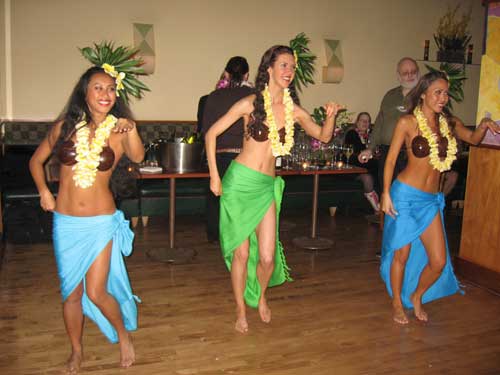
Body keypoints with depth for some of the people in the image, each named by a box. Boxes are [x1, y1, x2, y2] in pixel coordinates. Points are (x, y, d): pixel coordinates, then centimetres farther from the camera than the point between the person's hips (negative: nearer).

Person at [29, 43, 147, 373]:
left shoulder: (118, 131, -5)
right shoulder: (66, 126, 0)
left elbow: (138, 156, -26)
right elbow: (36, 160, 11)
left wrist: (131, 131, -43)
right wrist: (44, 191, -1)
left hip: (102, 222, -2)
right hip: (66, 223, 2)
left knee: (96, 293, -2)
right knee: (71, 293, 12)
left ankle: (124, 335, 27)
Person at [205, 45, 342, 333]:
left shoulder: (294, 110, 5)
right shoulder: (251, 103, -6)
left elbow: (323, 136, 16)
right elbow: (211, 134, -3)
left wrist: (331, 117, -5)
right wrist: (214, 176, -7)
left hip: (267, 187, 3)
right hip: (240, 181, -3)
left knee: (268, 257, 1)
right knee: (241, 253, 4)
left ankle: (261, 296, 34)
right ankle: (241, 311, 27)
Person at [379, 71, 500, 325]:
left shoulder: (447, 124, 8)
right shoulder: (408, 122, -6)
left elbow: (473, 139, 21)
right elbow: (391, 159, -6)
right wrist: (386, 193, -12)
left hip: (432, 200, 5)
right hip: (406, 196, -5)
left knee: (439, 261, 4)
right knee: (402, 255, 6)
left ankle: (417, 297, 32)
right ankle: (397, 303, 29)